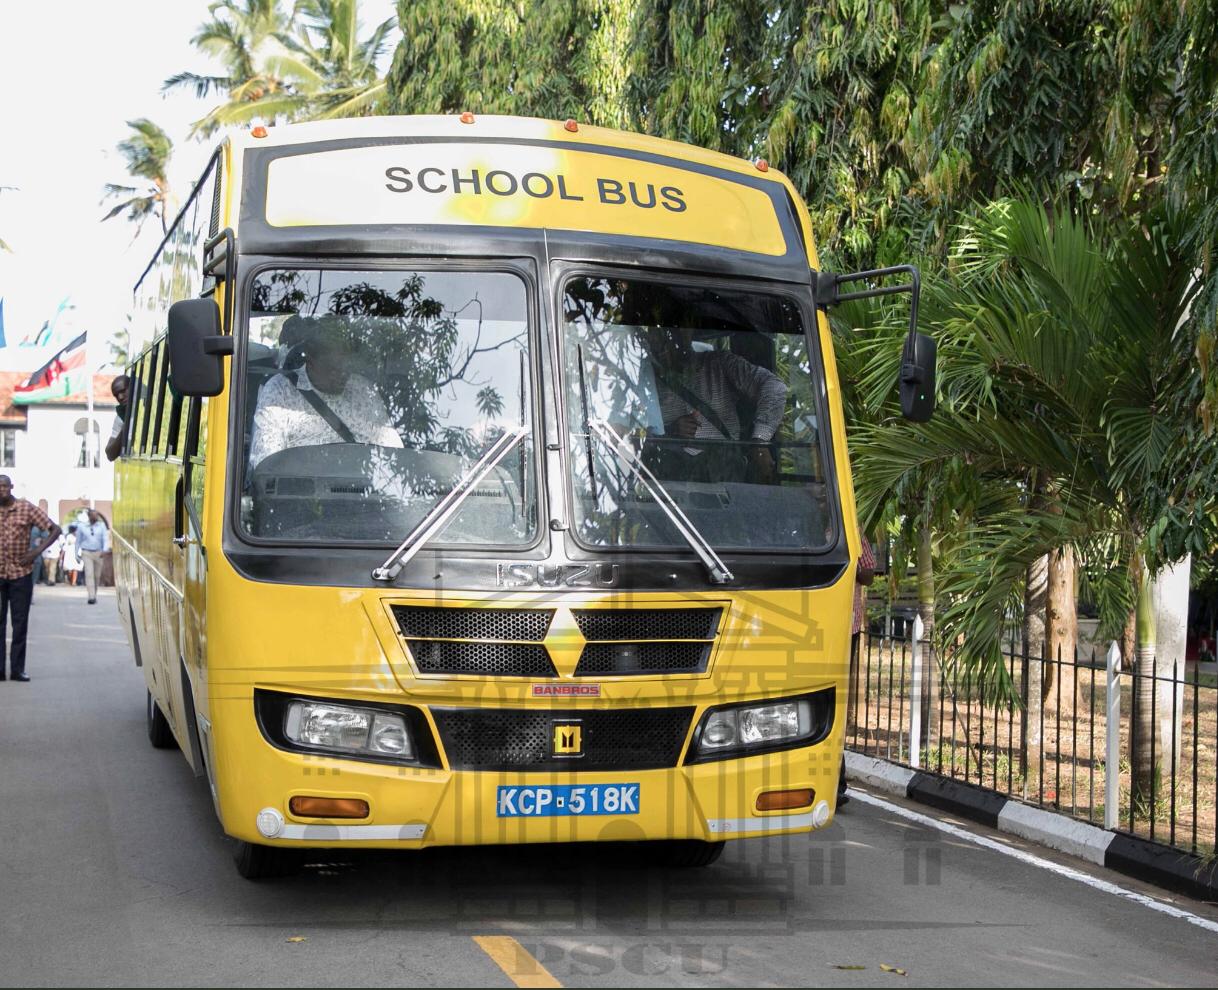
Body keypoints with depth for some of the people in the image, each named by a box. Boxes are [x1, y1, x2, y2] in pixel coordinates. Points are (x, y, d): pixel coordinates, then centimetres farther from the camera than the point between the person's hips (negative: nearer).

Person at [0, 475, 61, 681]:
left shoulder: (27, 509, -3)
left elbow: (54, 529, -1)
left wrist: (37, 550, -11)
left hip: (21, 573, -1)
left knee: (20, 623, 3)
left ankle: (17, 669, 8)